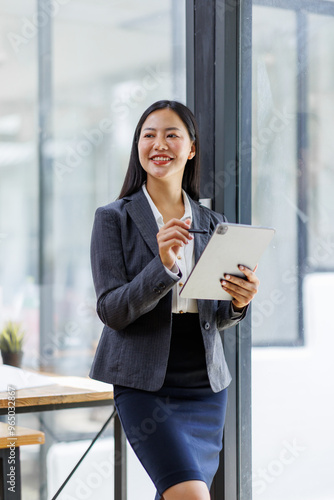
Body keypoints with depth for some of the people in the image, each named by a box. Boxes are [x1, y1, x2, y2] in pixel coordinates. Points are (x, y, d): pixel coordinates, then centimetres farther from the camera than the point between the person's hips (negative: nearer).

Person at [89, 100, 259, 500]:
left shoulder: (211, 224, 9)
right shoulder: (114, 218, -2)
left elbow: (216, 318, 14)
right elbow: (110, 310, -10)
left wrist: (238, 302, -9)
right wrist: (163, 265, -25)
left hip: (205, 384, 5)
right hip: (144, 386, -4)